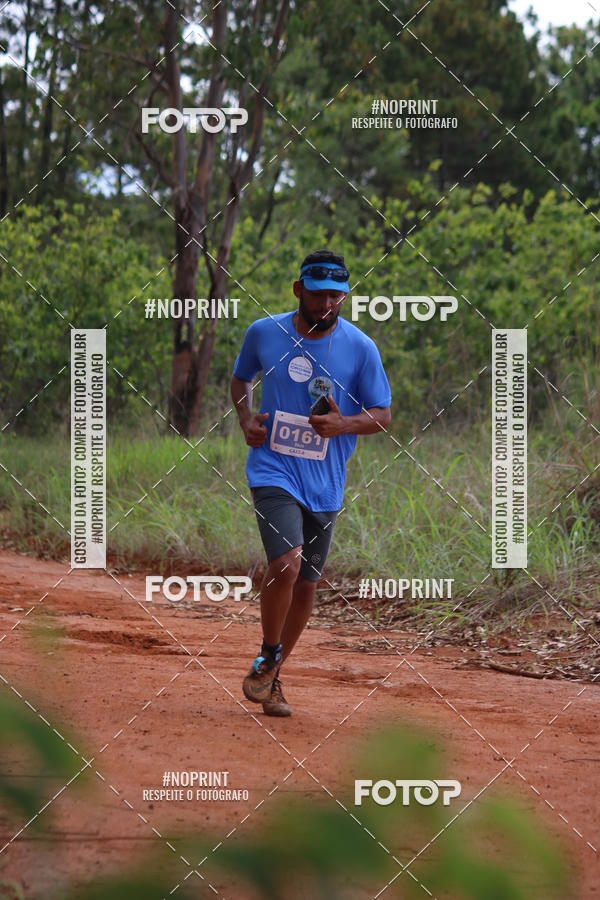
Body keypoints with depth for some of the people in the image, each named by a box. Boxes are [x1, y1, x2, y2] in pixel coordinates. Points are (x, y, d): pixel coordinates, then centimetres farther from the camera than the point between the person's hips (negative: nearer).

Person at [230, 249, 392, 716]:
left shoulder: (360, 348, -3)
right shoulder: (264, 332, 0)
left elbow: (383, 416, 3)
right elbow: (241, 378, 19)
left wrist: (344, 424, -17)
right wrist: (246, 418, 0)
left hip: (326, 481, 2)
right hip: (274, 470, -2)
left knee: (307, 582, 8)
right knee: (285, 562, -23)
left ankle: (273, 677, 27)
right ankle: (268, 659, 0)